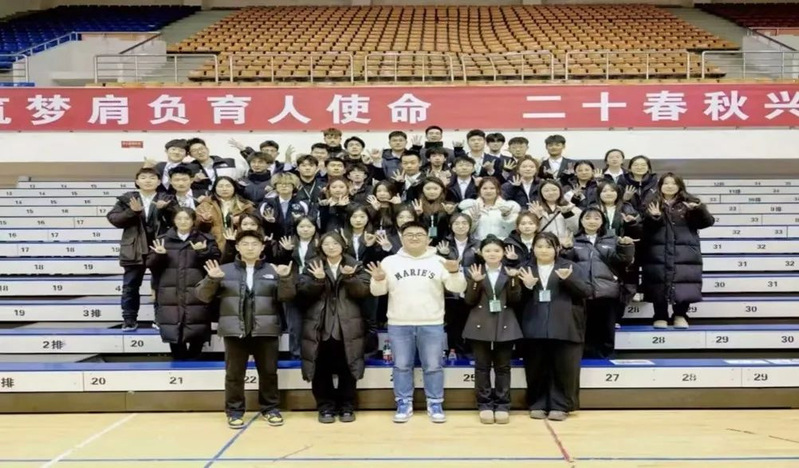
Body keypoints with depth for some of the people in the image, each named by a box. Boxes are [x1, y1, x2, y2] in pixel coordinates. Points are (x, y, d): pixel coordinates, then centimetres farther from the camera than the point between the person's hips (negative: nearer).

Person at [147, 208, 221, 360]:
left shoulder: (205, 240, 5)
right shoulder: (163, 240, 11)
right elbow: (151, 265, 9)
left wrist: (203, 253, -18)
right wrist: (159, 255, -11)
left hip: (197, 296, -1)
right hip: (171, 296, 1)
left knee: (197, 333, 0)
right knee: (172, 332, 0)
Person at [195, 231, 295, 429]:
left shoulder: (272, 271, 7)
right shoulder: (225, 270, 6)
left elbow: (286, 296, -2)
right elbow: (203, 296, 3)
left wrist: (285, 278, -20)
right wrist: (211, 279, -15)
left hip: (265, 330, 0)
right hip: (235, 330, 0)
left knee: (268, 371, 8)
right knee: (234, 373, 5)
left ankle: (270, 408, 22)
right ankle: (234, 411, 18)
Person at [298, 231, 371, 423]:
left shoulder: (355, 266, 5)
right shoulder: (313, 266, 6)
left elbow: (364, 291, -6)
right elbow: (303, 292, -4)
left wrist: (349, 277, -21)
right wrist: (317, 280, -20)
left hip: (347, 326, 0)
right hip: (319, 326, 1)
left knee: (346, 369, 6)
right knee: (322, 370, 4)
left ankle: (347, 407, 17)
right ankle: (326, 408, 15)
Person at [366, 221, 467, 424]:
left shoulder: (438, 262, 3)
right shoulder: (390, 262, 5)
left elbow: (458, 288, -2)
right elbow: (378, 291, 6)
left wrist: (455, 272, -21)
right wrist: (378, 280, -15)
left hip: (432, 324, 0)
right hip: (398, 324, 1)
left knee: (433, 366, 5)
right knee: (402, 366, 7)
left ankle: (435, 404, 17)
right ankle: (404, 404, 19)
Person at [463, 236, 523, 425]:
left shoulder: (511, 273, 5)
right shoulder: (474, 272, 4)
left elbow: (515, 300, -3)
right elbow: (469, 301, -2)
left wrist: (513, 280, -17)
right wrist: (475, 282, -17)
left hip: (504, 326, 0)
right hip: (480, 325, 0)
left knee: (503, 367, 5)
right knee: (482, 367, 4)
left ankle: (502, 405, 13)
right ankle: (485, 405, 12)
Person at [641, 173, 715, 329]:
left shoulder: (689, 203, 9)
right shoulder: (652, 204, 10)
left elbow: (708, 222, 2)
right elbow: (644, 228, 1)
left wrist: (700, 209, -17)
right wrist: (654, 217, -18)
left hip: (685, 253, 0)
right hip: (659, 253, 0)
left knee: (684, 285, -5)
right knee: (660, 285, 1)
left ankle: (680, 316, 10)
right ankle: (661, 317, 12)